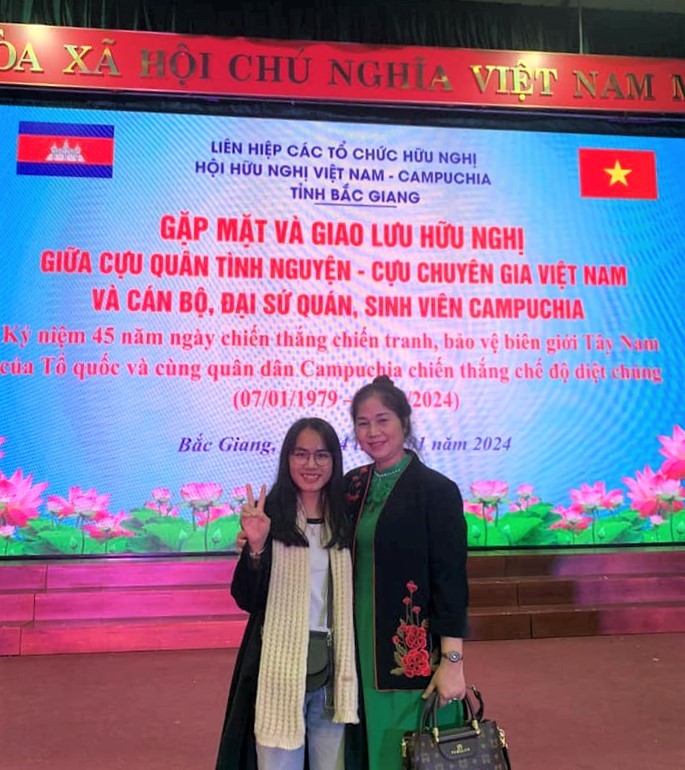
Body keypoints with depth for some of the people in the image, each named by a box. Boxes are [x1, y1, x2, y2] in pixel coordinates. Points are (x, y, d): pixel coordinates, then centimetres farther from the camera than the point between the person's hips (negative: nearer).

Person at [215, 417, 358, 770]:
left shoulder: (346, 517, 3)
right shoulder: (268, 513, -8)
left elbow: (354, 595, 9)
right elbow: (246, 600, -10)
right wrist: (255, 546, -25)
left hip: (334, 663, 3)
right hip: (281, 664, -3)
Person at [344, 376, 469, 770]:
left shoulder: (436, 490, -12)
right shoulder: (353, 485, 5)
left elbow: (451, 579, -14)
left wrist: (452, 661, -15)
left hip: (416, 655, -5)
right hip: (361, 649, 6)